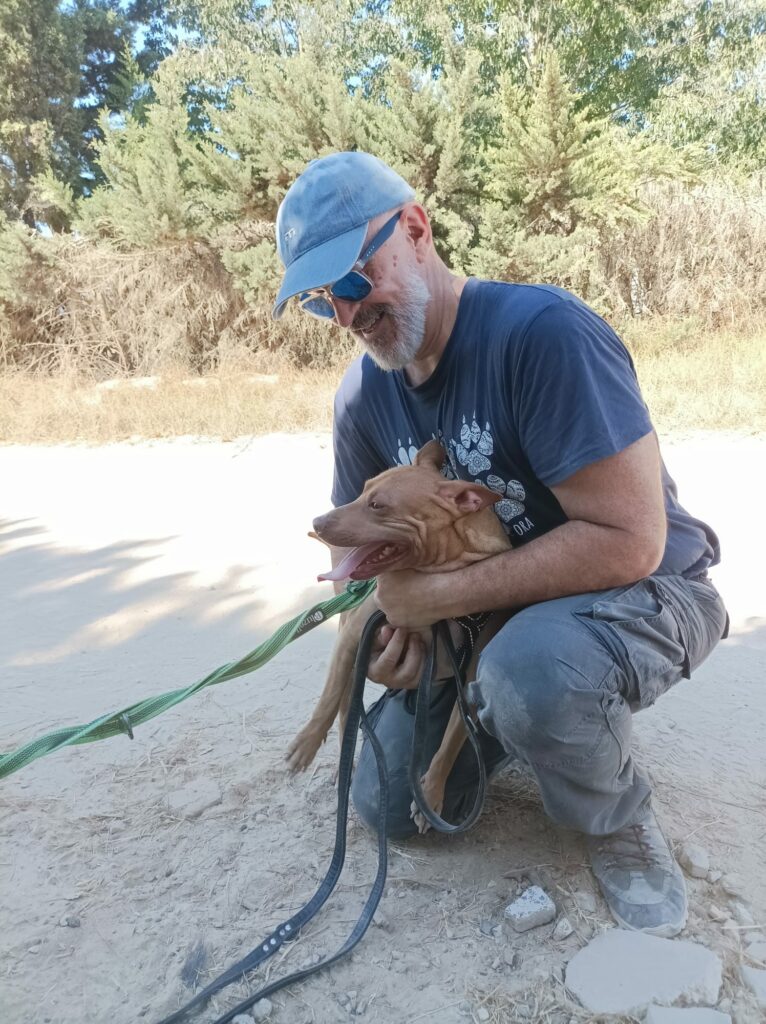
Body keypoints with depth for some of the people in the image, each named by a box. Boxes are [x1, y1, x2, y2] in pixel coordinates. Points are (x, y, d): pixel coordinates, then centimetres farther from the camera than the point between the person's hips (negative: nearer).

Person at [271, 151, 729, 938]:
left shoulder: (543, 331, -27)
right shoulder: (362, 396, -4)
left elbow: (628, 542, -31)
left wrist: (437, 596, -26)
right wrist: (387, 617, -13)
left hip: (642, 594, -5)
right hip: (493, 620, 6)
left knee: (532, 664, -40)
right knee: (388, 804, 4)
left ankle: (619, 826, -7)